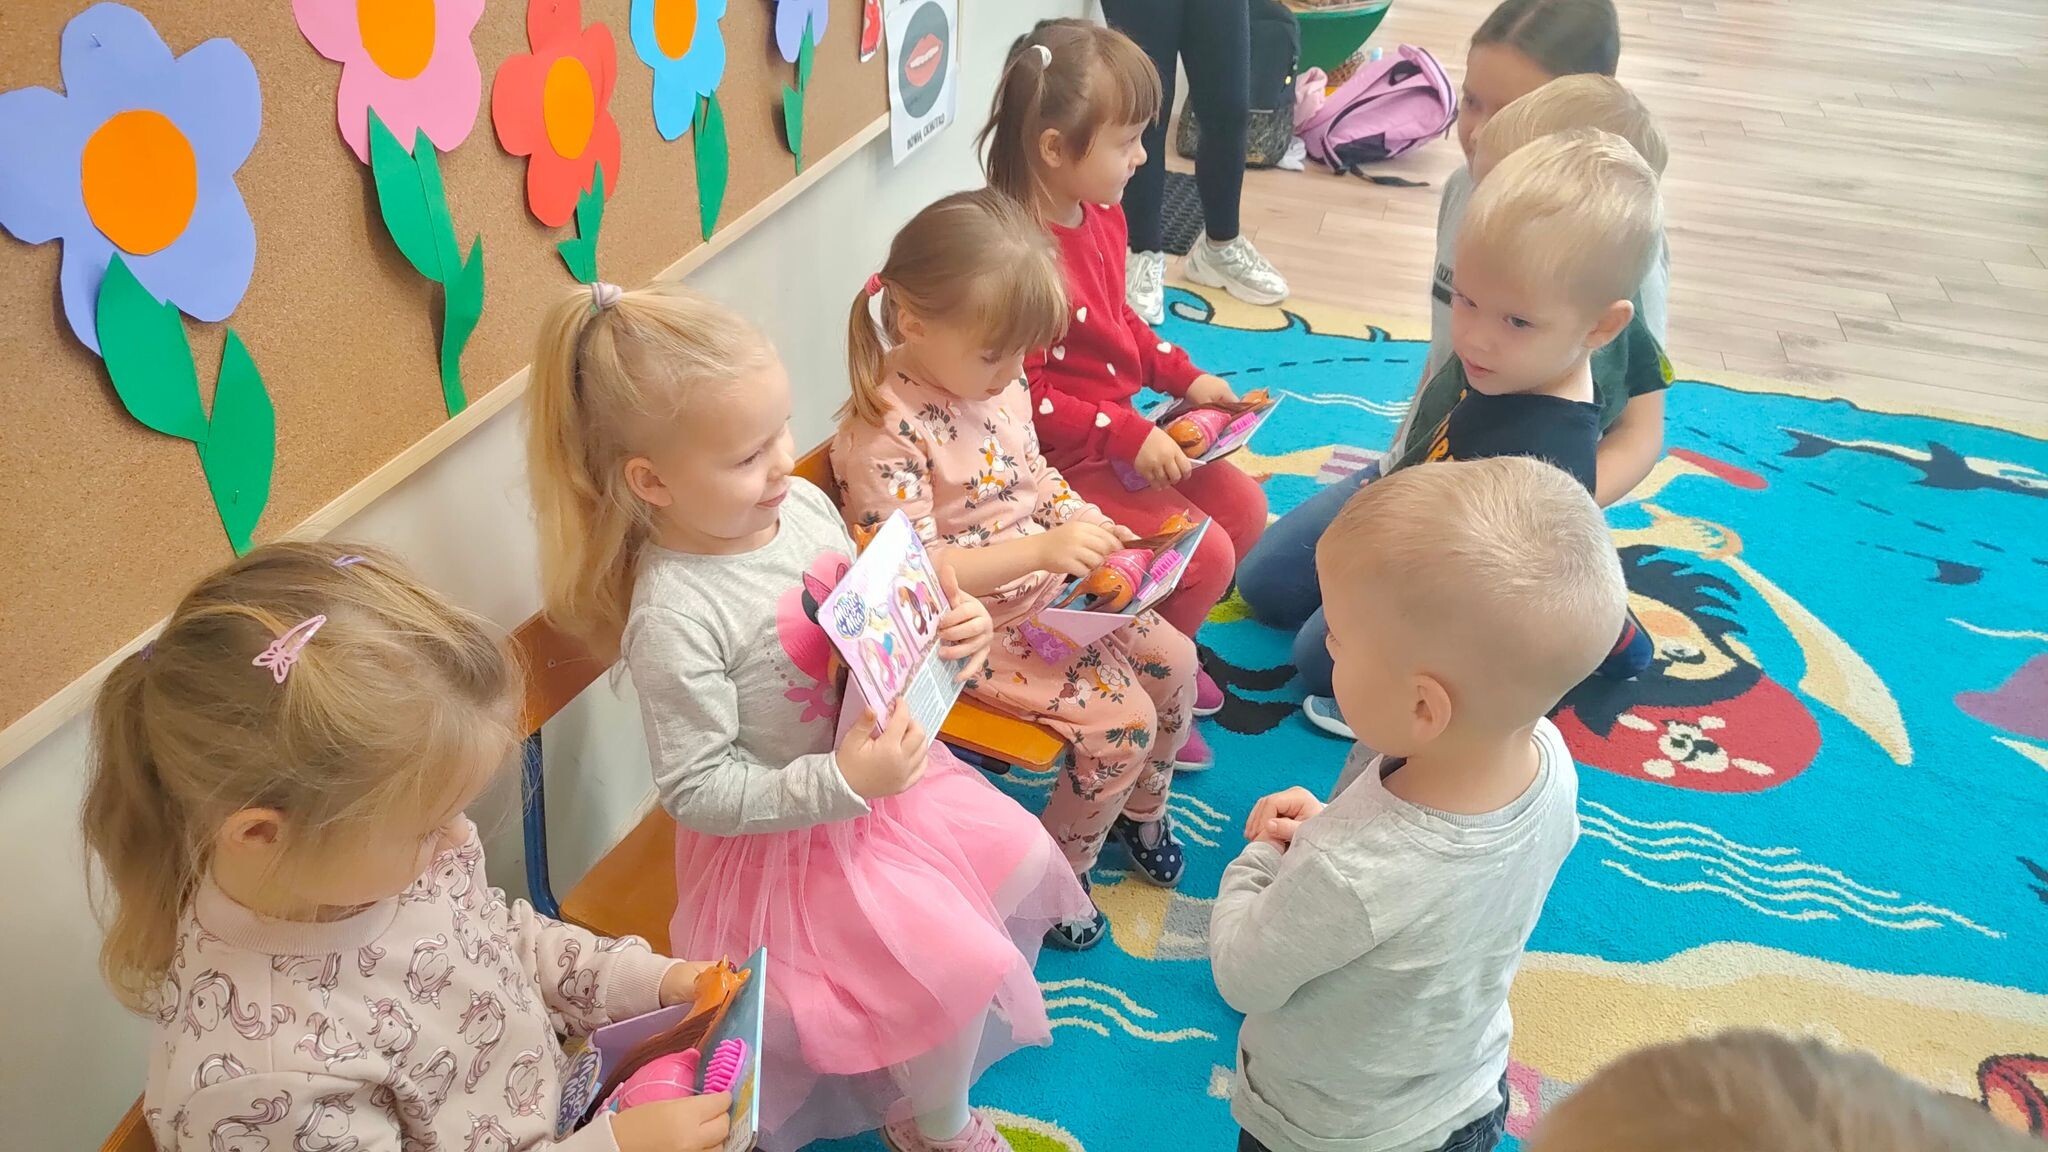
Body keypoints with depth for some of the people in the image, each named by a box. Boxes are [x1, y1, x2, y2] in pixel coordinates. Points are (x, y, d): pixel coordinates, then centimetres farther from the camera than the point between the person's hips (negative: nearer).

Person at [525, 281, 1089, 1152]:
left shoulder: (803, 505, -10)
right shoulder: (674, 617, -32)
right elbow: (697, 791, -25)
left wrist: (949, 628, -13)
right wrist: (840, 784, -31)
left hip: (881, 771, 8)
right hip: (795, 837, -8)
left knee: (1024, 860, 16)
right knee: (958, 970, -5)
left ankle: (953, 1016, 45)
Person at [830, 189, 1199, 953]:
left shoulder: (999, 381, -2)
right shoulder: (883, 432, -27)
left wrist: (1089, 530, -7)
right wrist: (1041, 549, -36)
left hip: (1051, 588, 8)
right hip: (977, 628, -8)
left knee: (1173, 660, 9)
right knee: (1123, 718, -14)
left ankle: (1141, 810, 37)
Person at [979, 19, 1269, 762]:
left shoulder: (1100, 214, 1)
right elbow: (1025, 401, -26)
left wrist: (1183, 377, 5)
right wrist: (1129, 438, -25)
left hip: (1123, 432, 10)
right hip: (1062, 464, -10)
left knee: (1243, 506, 10)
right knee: (1205, 554, -14)